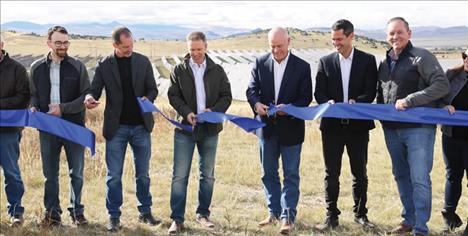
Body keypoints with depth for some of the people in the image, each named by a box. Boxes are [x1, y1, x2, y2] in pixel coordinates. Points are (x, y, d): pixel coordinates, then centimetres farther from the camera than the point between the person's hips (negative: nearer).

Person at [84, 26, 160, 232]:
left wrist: (148, 99, -17)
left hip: (141, 125, 2)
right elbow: (95, 90, 0)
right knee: (114, 175, 3)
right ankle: (114, 217, 12)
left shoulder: (143, 61, 2)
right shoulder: (104, 65, -2)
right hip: (116, 127, -1)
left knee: (143, 173, 11)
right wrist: (90, 99, -24)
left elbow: (152, 88, 5)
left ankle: (145, 212, 23)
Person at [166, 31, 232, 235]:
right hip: (185, 128, -2)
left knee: (208, 174, 10)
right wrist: (186, 112, -16)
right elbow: (173, 96, 0)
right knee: (180, 175, -4)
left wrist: (213, 110, -13)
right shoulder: (179, 70, 2)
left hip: (210, 129, 2)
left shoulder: (217, 71, 5)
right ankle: (177, 219, 2)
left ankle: (203, 214, 23)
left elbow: (226, 96, 5)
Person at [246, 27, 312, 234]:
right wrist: (256, 103, -20)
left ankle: (288, 217, 5)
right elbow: (251, 89, 2)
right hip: (267, 126, 3)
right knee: (269, 173, 12)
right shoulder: (260, 63, 2)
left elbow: (306, 97, -5)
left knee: (291, 174, 1)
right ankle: (274, 212, 25)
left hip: (291, 128, -3)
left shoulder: (302, 67, -5)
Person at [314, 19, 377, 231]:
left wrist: (356, 102, -22)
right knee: (331, 173, 5)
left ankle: (360, 214, 22)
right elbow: (319, 93, 3)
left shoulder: (368, 60, 2)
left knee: (360, 173, 9)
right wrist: (328, 102, -18)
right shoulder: (325, 62, 6)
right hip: (332, 125, 1)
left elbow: (371, 92, -4)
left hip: (358, 125, -1)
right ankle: (331, 216, 12)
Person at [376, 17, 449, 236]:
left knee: (419, 178, -6)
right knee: (401, 176, 14)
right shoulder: (385, 62, 13)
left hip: (418, 127, -6)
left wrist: (409, 101, -18)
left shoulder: (421, 57, -7)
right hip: (391, 128, 7)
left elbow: (442, 85, -15)